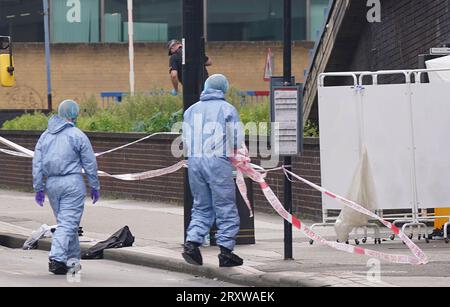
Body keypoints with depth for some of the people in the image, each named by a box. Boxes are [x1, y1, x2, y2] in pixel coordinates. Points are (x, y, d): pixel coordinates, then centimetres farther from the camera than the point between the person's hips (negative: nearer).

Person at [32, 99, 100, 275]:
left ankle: (73, 259, 19)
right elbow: (89, 164, -3)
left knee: (65, 222, 17)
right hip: (72, 183, -6)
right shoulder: (77, 136, -6)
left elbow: (37, 164, 9)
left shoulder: (45, 136, 10)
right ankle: (57, 259, -19)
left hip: (52, 184, 6)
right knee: (68, 223, -7)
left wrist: (38, 188, 13)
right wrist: (95, 187, 6)